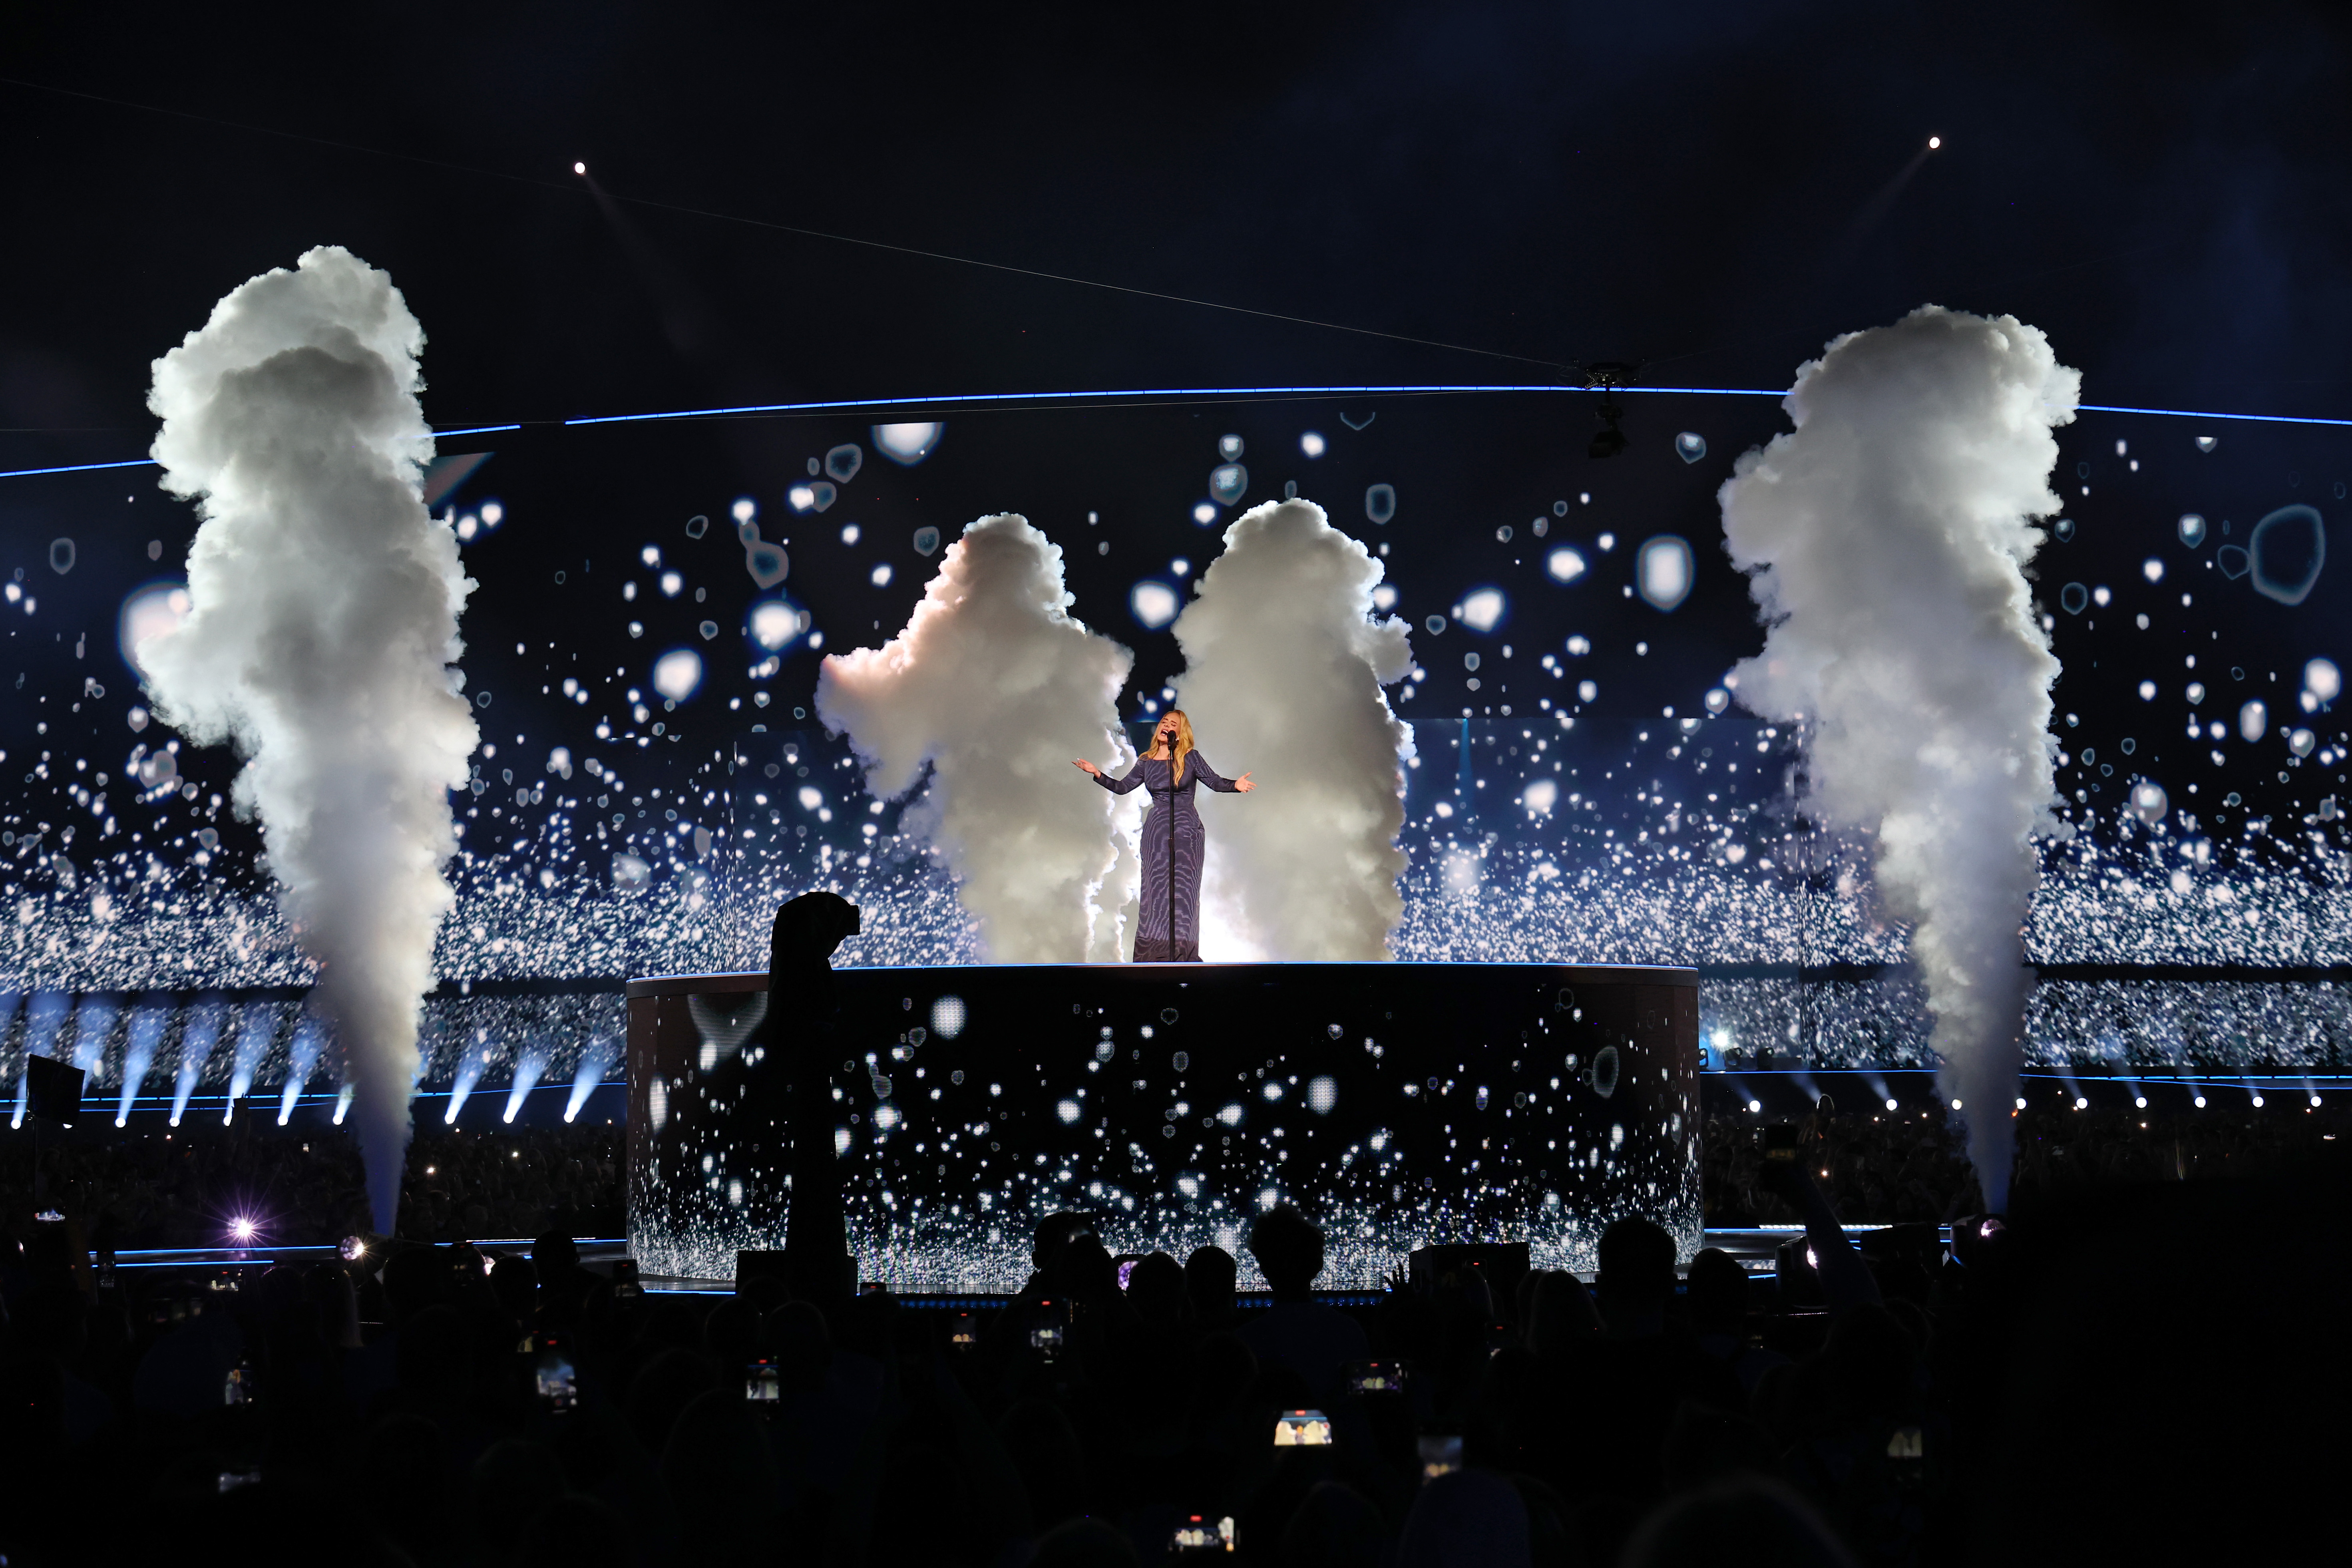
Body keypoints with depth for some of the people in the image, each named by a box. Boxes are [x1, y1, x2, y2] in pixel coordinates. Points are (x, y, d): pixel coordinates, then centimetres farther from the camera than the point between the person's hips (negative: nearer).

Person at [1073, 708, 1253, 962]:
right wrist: (1097, 774, 4)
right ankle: (1155, 954, 2)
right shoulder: (1146, 762, 9)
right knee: (1156, 889, 0)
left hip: (1186, 829, -2)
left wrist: (1235, 785, -19)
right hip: (1156, 829, 3)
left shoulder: (1190, 758, 1)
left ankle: (1183, 953, -3)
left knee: (1183, 890, -5)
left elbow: (1215, 782, -1)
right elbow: (1122, 787, 15)